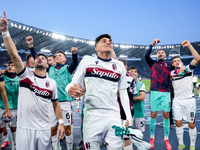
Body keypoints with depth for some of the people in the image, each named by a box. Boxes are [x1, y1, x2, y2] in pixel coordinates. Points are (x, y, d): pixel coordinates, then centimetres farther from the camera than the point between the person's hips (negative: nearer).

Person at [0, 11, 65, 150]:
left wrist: (61, 123, 7)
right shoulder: (26, 75, -1)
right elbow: (14, 55, -14)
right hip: (24, 128, -2)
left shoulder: (52, 83, 6)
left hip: (44, 129, 2)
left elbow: (56, 103, 12)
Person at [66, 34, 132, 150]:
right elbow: (74, 83, 5)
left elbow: (123, 92, 17)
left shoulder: (119, 65, 14)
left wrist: (129, 117, 11)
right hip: (93, 115, -2)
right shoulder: (87, 60, 7)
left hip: (114, 117, 2)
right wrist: (70, 89, -20)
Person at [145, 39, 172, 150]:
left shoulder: (169, 64, 14)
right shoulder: (152, 63, 11)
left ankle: (166, 139, 15)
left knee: (166, 115, 2)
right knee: (153, 115, 3)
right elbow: (146, 56, -7)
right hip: (154, 92, -1)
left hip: (166, 93, 1)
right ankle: (152, 138, 16)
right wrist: (152, 45, -13)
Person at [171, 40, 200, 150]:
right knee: (178, 124, 5)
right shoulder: (171, 73, 11)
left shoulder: (188, 68, 1)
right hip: (177, 101, 2)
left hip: (189, 100, -2)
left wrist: (189, 45, -19)